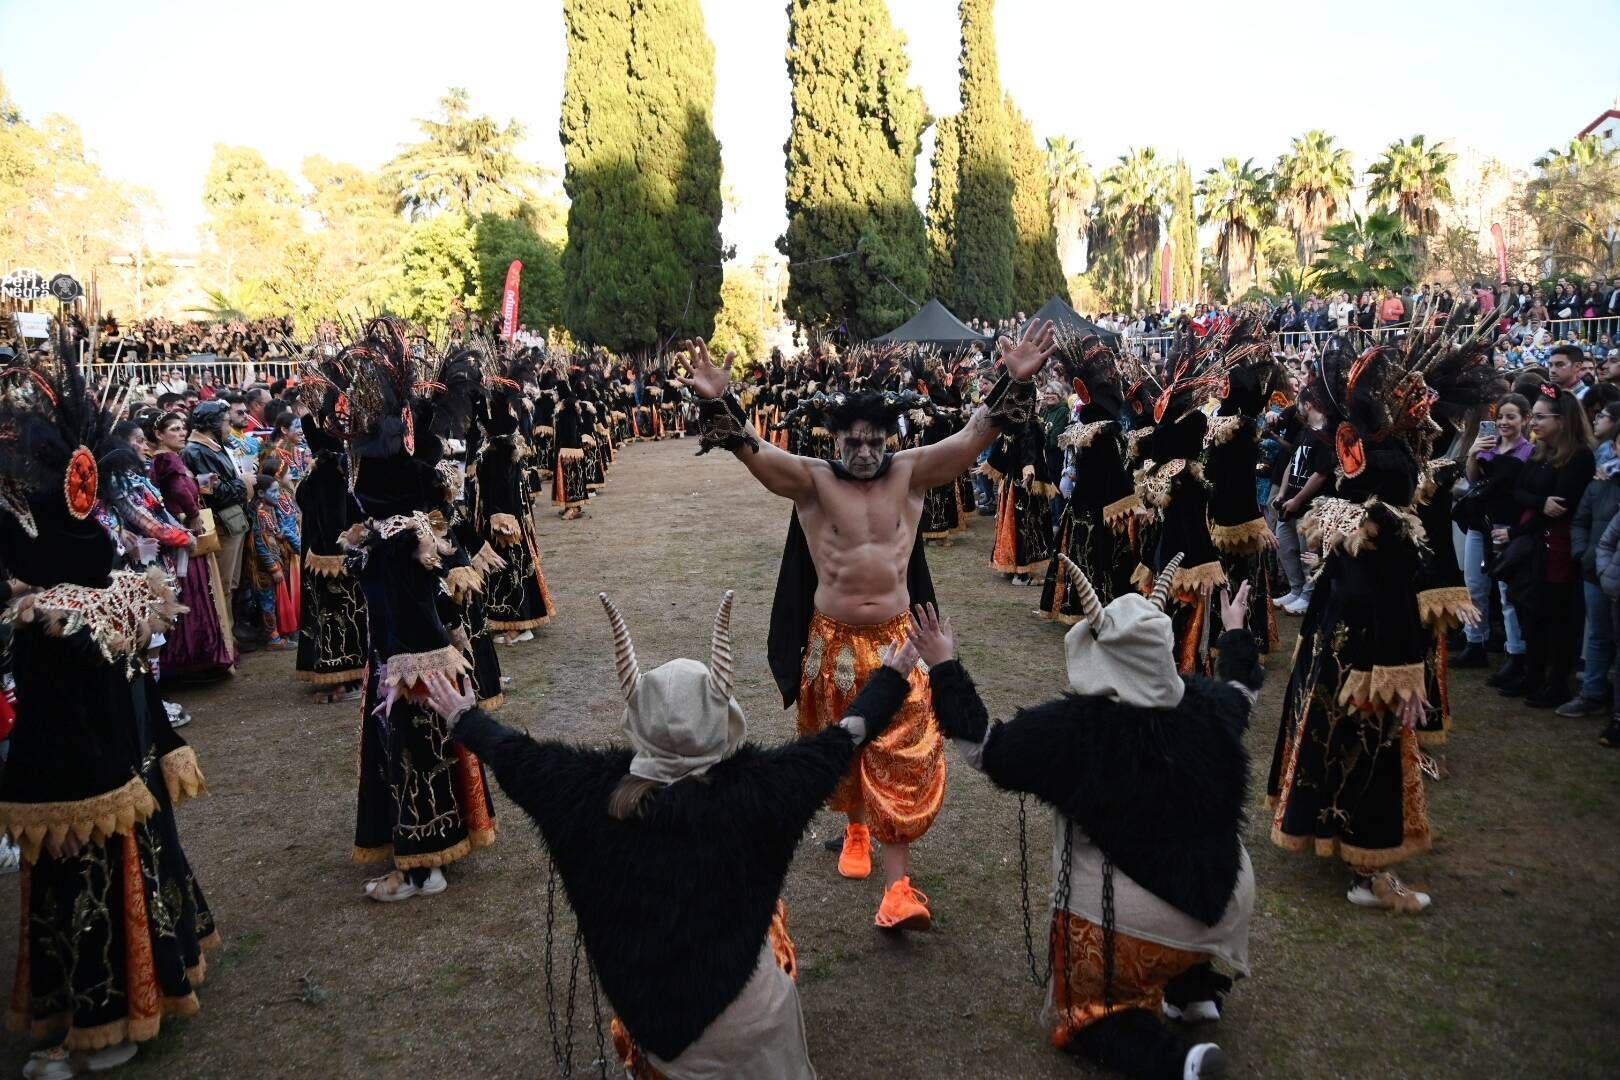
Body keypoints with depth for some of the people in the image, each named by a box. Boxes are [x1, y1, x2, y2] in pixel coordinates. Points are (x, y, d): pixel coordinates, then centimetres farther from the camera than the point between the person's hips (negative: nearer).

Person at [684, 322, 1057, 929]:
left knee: (902, 759, -2)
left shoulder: (910, 473, -2)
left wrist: (1014, 383, -23)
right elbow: (754, 453, -22)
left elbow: (973, 436, -10)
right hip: (833, 641, 0)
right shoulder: (813, 481, -7)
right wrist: (719, 403, -39)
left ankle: (897, 885, 3)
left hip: (895, 640, 0)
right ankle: (856, 828, 47)